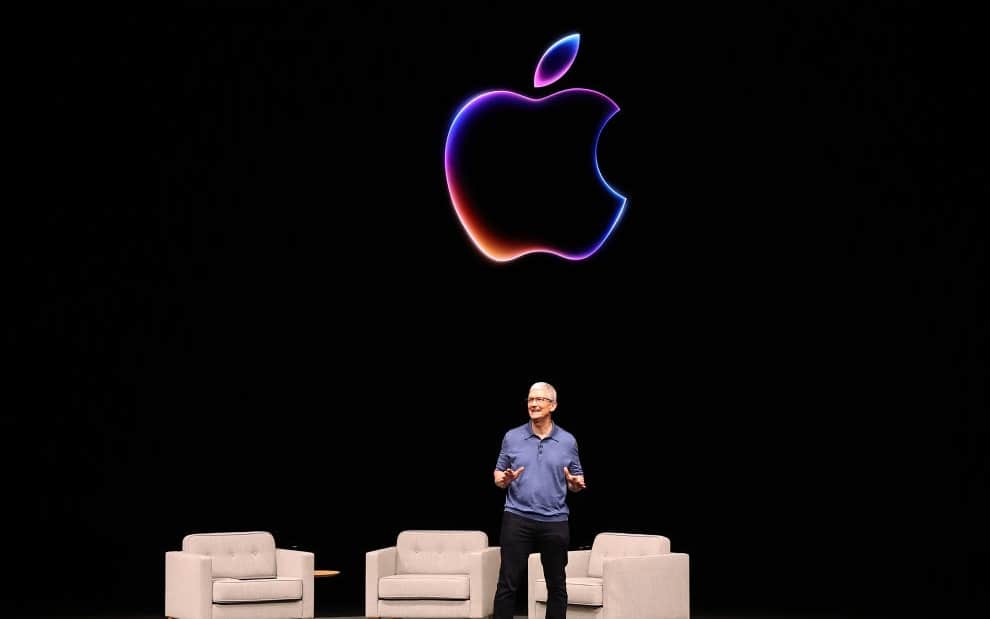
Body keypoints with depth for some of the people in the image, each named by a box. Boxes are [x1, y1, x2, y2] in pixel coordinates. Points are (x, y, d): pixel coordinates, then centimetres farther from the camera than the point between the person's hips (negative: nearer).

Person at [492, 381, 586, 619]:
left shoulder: (567, 441, 6)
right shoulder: (512, 437, 5)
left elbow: (577, 481, 11)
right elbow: (498, 475, 9)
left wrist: (576, 483, -12)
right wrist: (505, 479, -13)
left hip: (555, 521, 1)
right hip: (517, 518, -1)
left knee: (556, 584, 7)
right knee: (508, 582, -3)